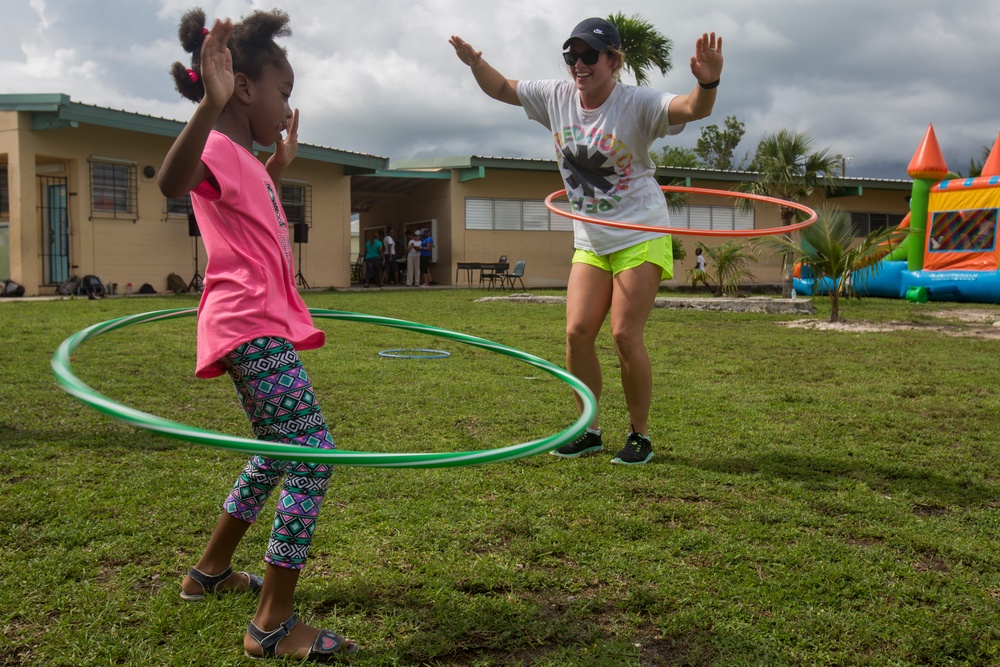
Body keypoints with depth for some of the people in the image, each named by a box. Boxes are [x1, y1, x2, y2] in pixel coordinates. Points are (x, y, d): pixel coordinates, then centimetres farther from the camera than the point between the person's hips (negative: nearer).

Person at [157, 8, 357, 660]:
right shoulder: (216, 148, -11)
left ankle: (211, 572, 38)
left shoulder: (244, 159, 19)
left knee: (279, 454, 23)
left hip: (264, 326, 11)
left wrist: (281, 159, 37)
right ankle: (273, 625, -8)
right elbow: (174, 183, -37)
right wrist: (210, 106, -50)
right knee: (311, 456, -15)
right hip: (251, 329, -11)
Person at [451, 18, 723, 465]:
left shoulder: (637, 103, -13)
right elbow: (502, 89, 14)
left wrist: (708, 82, -50)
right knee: (577, 332, -3)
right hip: (590, 243, 5)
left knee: (625, 335, -10)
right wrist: (475, 63, -4)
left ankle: (640, 436, 8)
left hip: (641, 237, -5)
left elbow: (693, 109, -28)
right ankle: (590, 430, 14)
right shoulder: (556, 98, 2)